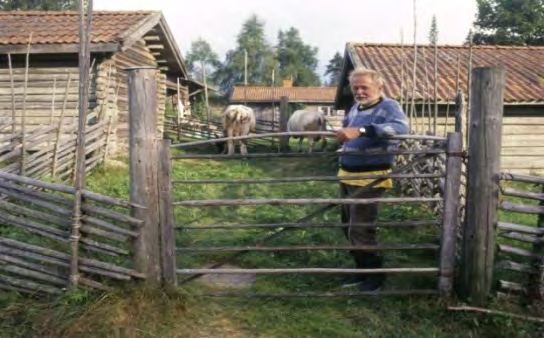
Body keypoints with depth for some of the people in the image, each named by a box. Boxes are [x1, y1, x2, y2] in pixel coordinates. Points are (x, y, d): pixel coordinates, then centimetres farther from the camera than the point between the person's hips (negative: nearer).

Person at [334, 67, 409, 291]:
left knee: (360, 231, -5)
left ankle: (375, 275, 16)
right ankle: (362, 271, 34)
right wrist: (342, 134, 11)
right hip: (347, 176, 9)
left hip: (370, 179, -9)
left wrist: (361, 131, -44)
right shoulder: (355, 108, 13)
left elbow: (401, 127, -35)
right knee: (348, 228, 17)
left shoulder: (388, 106, -12)